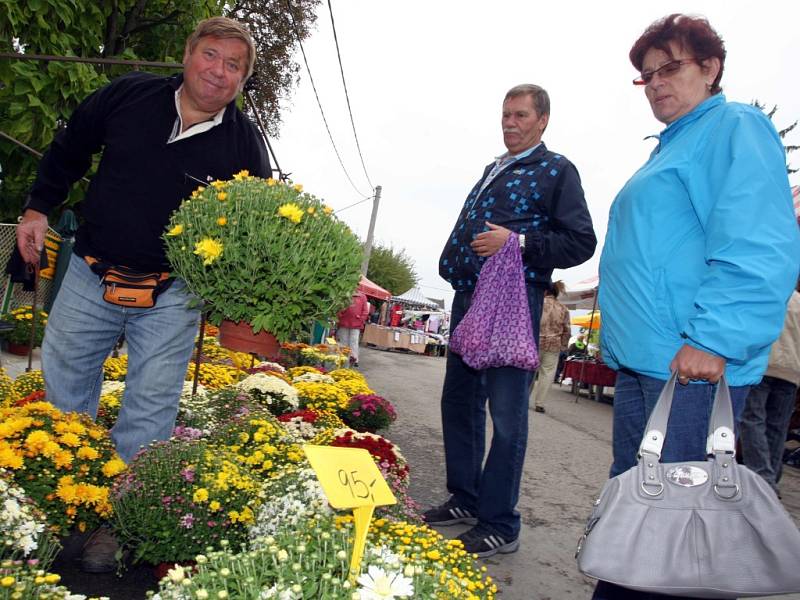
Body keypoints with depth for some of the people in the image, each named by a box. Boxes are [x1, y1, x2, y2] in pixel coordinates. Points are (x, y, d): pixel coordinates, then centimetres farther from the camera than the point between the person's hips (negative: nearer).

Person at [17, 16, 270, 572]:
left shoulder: (246, 143, -6)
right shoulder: (127, 94, -2)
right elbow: (68, 150, 14)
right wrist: (38, 207, 9)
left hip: (171, 296, -2)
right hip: (90, 275, 3)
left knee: (149, 414, 3)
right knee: (62, 393, 14)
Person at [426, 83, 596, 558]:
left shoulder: (556, 170, 0)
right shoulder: (493, 170, 22)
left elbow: (581, 242, -8)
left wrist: (517, 243, -19)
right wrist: (454, 264, 15)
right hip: (469, 299, 8)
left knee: (506, 415, -4)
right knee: (459, 401, 13)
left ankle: (499, 526, 8)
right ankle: (466, 500, 28)